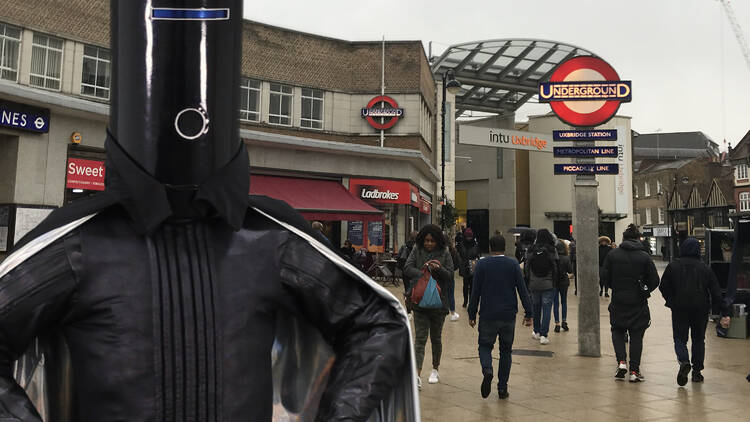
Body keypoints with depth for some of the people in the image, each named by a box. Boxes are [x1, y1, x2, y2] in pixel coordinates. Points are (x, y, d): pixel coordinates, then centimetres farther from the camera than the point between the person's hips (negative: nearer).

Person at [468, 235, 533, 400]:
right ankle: (502, 388, 12)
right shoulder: (513, 264, 1)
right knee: (506, 350, 13)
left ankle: (487, 370, -18)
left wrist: (472, 314, 4)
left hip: (487, 315, -1)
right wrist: (529, 314, 2)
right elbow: (522, 290, -2)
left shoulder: (482, 264, -1)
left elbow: (475, 292, -2)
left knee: (485, 346, 12)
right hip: (509, 316, 1)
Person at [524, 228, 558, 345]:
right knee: (546, 308, 1)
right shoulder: (552, 250, -8)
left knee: (536, 307, 18)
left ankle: (536, 332, 29)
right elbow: (557, 265, -4)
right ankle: (543, 335, -4)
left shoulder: (531, 250, -4)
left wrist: (527, 281, 10)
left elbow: (526, 267, 0)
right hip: (548, 284, -2)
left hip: (534, 284, 2)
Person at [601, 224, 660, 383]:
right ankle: (634, 371, 8)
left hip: (618, 302, 0)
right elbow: (655, 281, -4)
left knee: (617, 331, 18)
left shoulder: (612, 255, -4)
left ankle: (621, 361, -1)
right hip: (638, 303, 0)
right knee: (636, 335, 9)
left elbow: (604, 277, -3)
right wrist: (645, 291, 15)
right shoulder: (645, 257, -5)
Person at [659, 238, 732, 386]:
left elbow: (663, 287, -1)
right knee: (698, 339, 15)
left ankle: (684, 362, -23)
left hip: (680, 308, -1)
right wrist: (725, 313, -1)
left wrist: (671, 302, 13)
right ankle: (697, 371, 16)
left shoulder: (672, 267, -1)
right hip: (701, 310, 2)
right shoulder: (706, 269, 2)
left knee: (680, 338, 4)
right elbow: (716, 293, 0)